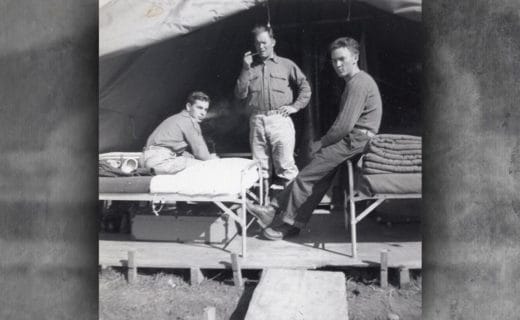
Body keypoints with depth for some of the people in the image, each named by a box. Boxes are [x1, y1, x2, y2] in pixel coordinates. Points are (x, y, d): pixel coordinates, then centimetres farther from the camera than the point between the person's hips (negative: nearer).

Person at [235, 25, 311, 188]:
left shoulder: (286, 64, 11)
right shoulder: (250, 67, 16)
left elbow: (305, 87, 10)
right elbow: (240, 94, 6)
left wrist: (295, 106, -1)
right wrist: (246, 69, 0)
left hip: (279, 119, -3)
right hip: (256, 120, 3)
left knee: (285, 165, -7)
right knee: (260, 166, 5)